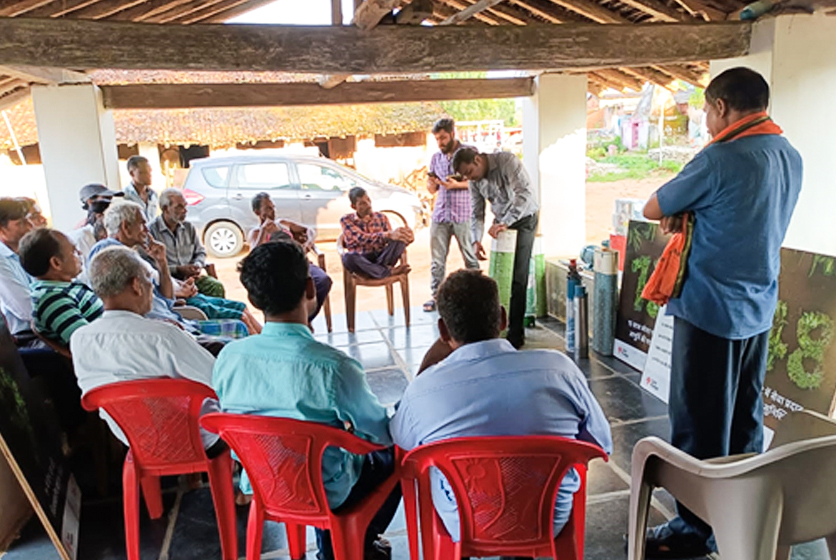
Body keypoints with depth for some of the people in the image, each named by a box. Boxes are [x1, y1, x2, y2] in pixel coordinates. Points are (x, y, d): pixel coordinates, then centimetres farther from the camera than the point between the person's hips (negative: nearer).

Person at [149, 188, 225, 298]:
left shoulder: (189, 227, 15)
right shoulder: (151, 230, -5)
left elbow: (200, 252, 21)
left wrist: (198, 266, -1)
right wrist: (179, 269, -17)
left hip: (191, 275, 5)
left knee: (217, 287, -22)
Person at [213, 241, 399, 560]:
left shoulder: (229, 357, -17)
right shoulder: (333, 367, -31)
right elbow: (383, 434, -16)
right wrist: (352, 425, 7)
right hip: (323, 493, -4)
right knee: (393, 454, 23)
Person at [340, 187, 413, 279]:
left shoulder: (381, 217, 10)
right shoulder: (346, 220, -1)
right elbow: (362, 239, -18)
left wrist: (407, 239, -21)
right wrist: (388, 235, -33)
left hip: (382, 259, 3)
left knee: (400, 239, -21)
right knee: (348, 258, -38)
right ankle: (390, 271, -35)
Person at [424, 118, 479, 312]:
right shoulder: (436, 157, 14)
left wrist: (457, 184, -18)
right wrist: (431, 184, -6)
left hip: (462, 214, -4)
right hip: (440, 214, 4)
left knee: (470, 257, 3)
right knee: (437, 258, 5)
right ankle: (436, 296, 12)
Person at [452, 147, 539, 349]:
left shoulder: (507, 161, -24)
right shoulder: (475, 180, -4)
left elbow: (526, 193, -34)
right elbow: (477, 214, 2)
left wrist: (505, 223, -40)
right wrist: (476, 240, -14)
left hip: (524, 219, -6)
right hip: (501, 221, 6)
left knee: (517, 276, -9)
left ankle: (516, 333, -3)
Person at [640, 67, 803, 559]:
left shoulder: (722, 159, -18)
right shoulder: (791, 157, 8)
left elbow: (653, 209, -9)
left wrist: (681, 212, 9)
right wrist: (691, 214, 5)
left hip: (711, 311, -8)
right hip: (759, 310, 9)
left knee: (700, 425, 3)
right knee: (745, 421, 19)